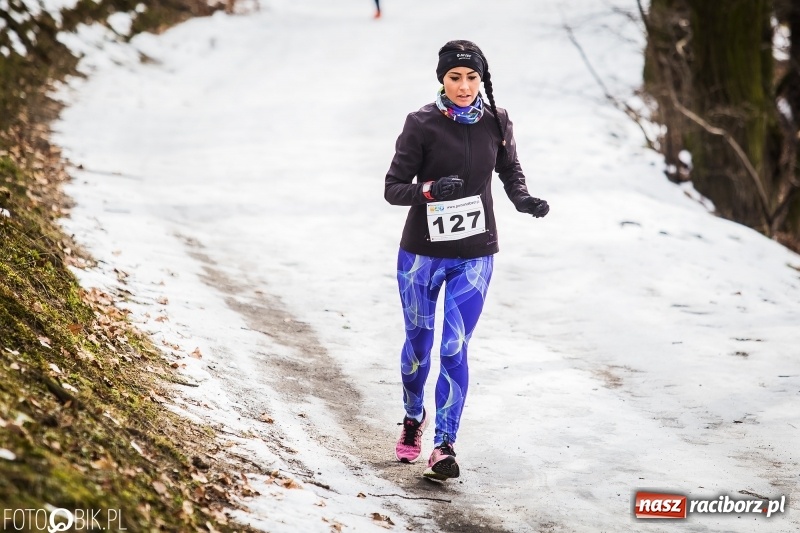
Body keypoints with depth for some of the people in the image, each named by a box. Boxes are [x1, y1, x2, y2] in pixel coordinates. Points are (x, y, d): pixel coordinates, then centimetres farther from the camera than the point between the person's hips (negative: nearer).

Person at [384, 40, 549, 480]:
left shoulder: (496, 122, -2)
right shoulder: (422, 125, -11)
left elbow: (510, 170, 13)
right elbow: (393, 188, -12)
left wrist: (523, 199, -8)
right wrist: (429, 190, -31)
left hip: (474, 255, 1)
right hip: (422, 251, -1)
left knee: (454, 350, -6)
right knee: (418, 341, 14)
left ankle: (444, 445, -1)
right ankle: (413, 418, 40)